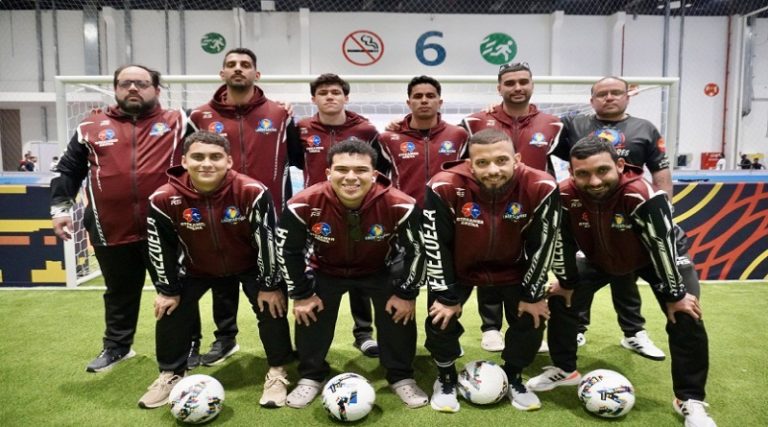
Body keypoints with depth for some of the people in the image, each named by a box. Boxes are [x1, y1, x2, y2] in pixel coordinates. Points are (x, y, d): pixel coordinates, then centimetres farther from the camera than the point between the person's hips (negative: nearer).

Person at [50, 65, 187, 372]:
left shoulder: (177, 123, 2)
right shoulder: (92, 127, 9)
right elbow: (68, 170, 15)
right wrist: (60, 206, 6)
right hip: (112, 230, 3)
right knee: (120, 293, 19)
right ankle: (117, 347, 39)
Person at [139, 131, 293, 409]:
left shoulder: (252, 192, -32)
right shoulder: (164, 199, -25)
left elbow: (268, 239, -23)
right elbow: (161, 247, -12)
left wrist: (271, 285, -18)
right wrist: (168, 290, -5)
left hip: (249, 265, -2)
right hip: (196, 269, 2)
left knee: (272, 307, -12)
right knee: (171, 312, 1)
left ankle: (277, 372, 10)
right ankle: (170, 375, 25)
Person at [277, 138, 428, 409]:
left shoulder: (399, 205, -33)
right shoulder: (305, 205, -32)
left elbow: (415, 250, -15)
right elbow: (288, 250, -15)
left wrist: (407, 293, -10)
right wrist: (301, 294, -10)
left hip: (380, 270, 0)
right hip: (325, 270, 1)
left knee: (400, 314, -5)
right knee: (309, 315, -3)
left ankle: (402, 378, 19)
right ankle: (310, 378, 23)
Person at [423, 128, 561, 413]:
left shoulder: (540, 188, -28)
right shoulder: (444, 188, -33)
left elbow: (542, 245, -15)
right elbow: (436, 246, -22)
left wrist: (533, 295, -8)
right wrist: (447, 296, -15)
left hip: (512, 268, 2)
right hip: (457, 268, -1)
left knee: (531, 320, -1)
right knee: (441, 320, -8)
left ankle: (514, 378, 28)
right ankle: (446, 379, 22)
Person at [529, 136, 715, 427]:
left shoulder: (644, 196, -42)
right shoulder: (565, 196, -30)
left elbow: (662, 247, -32)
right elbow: (562, 242, -15)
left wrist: (675, 296, -23)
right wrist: (566, 282, -4)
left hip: (655, 257, -3)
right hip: (600, 259, 3)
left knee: (686, 317, -14)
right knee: (560, 302, -1)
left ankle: (690, 400, 4)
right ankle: (564, 370, 21)